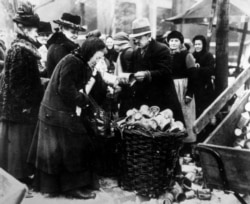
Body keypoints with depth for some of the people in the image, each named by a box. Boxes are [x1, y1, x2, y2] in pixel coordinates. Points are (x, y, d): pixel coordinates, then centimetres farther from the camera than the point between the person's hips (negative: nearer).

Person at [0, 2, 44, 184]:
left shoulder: (24, 48, 11)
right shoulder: (19, 50, -17)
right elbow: (16, 82, -20)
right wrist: (26, 105, -18)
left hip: (21, 105, 9)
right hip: (21, 106, -9)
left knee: (21, 140, 15)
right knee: (19, 140, 1)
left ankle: (21, 173, 27)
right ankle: (17, 176, 14)